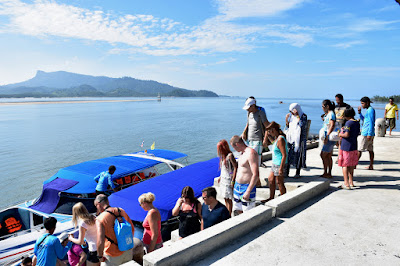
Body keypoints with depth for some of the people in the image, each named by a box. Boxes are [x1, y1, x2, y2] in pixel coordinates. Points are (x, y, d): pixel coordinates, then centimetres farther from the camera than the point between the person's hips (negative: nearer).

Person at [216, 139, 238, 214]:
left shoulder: (230, 155, -19)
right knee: (225, 198, 15)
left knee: (228, 199, 0)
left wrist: (233, 181, -20)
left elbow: (236, 167, -20)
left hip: (228, 180, -8)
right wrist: (220, 176, 20)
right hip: (223, 179, 8)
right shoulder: (223, 156, 6)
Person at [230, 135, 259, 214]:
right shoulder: (242, 153, 10)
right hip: (237, 187, 9)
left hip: (247, 187, -9)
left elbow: (256, 175, -25)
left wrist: (248, 192, -25)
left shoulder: (251, 153, -20)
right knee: (238, 211, 16)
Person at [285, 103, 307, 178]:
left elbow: (303, 126, -21)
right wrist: (286, 120, 0)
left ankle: (297, 173, 13)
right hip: (290, 137, 4)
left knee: (298, 154, 1)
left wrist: (298, 116, -21)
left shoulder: (303, 116, -6)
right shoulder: (290, 116, 6)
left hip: (299, 138, -4)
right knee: (288, 155, 3)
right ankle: (286, 172, 11)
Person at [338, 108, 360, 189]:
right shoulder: (357, 123, 8)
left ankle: (346, 184, -1)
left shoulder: (348, 123, -17)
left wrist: (340, 134, -6)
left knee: (344, 165, 0)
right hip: (354, 147, 8)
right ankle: (351, 182, 26)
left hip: (346, 147, -8)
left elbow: (347, 135, -25)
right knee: (351, 165, 17)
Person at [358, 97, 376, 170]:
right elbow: (363, 119, 28)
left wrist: (369, 134, -22)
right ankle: (371, 166, 13)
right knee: (370, 150, 9)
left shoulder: (371, 110, -13)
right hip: (369, 133, 10)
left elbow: (371, 123, -19)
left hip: (367, 133, -10)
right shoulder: (369, 110, 17)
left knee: (360, 149, -5)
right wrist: (359, 112, 15)